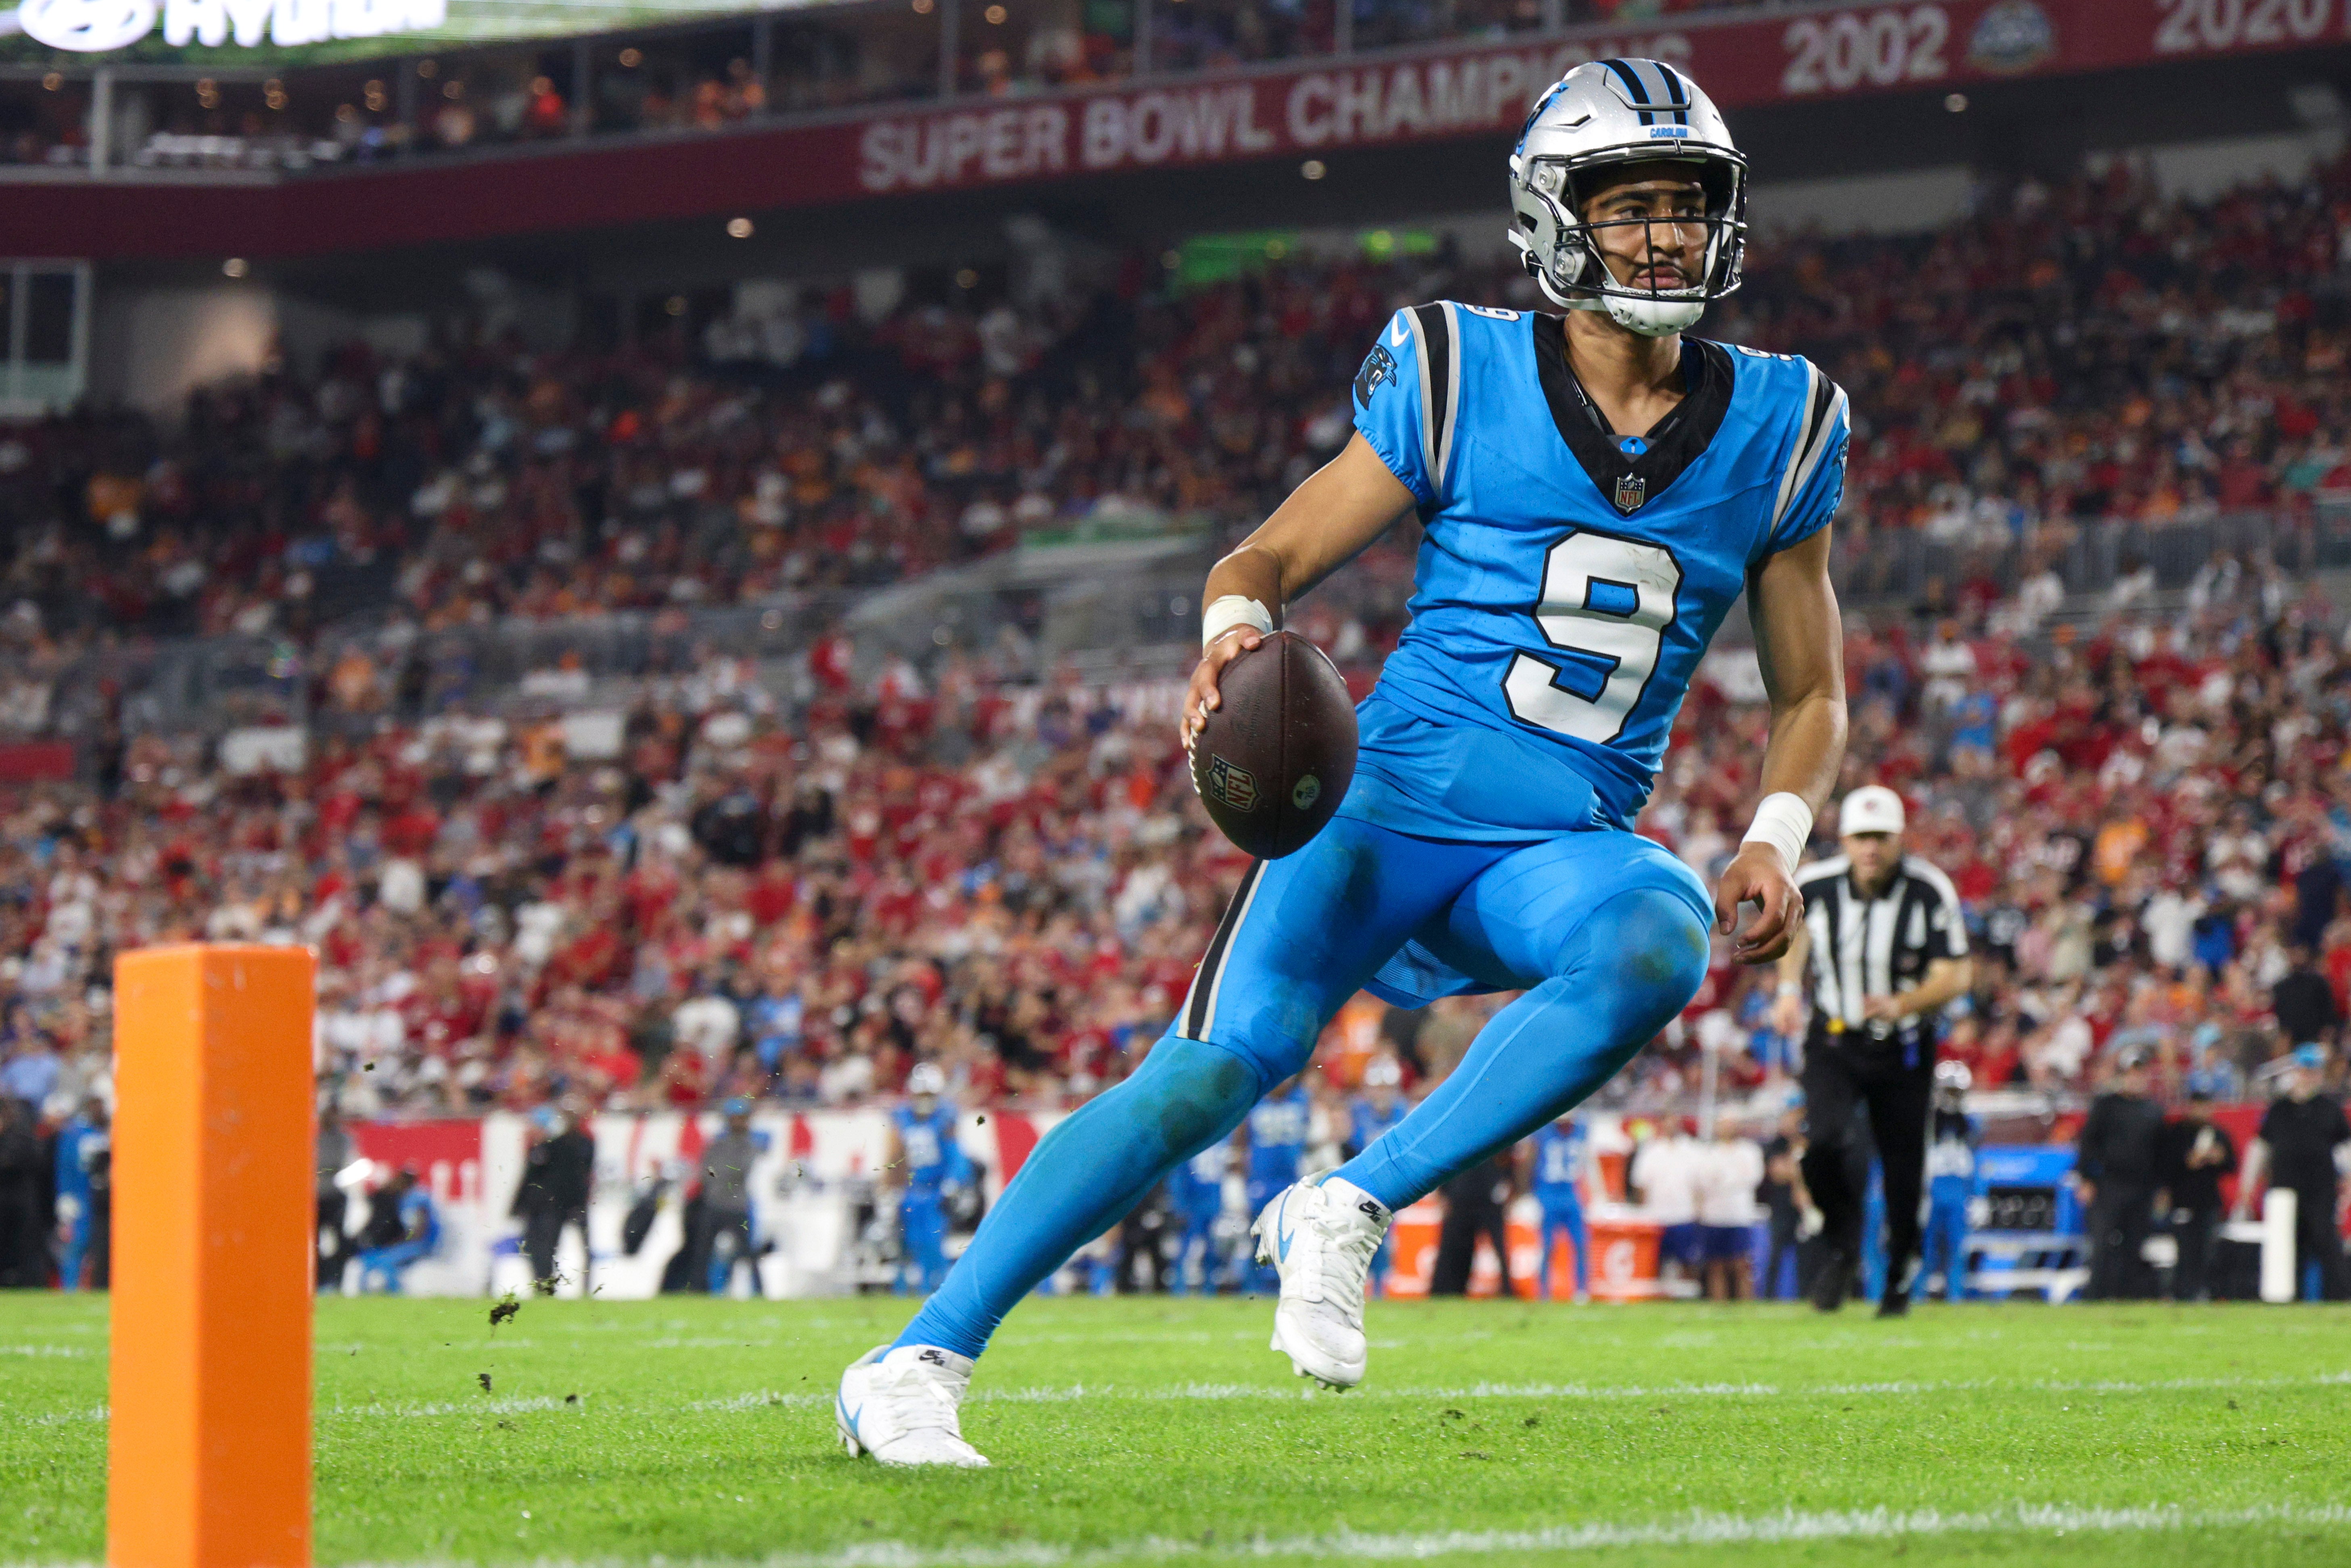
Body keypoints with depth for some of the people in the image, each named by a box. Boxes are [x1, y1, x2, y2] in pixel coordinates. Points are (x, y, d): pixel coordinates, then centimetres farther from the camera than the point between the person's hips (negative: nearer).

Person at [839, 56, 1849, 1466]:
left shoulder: (1775, 427, 8)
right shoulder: (1459, 375, 0)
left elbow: (1812, 693, 17)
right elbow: (1271, 560, 5)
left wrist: (1777, 843, -2)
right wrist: (1236, 634, -19)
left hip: (1570, 845, 2)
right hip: (1398, 800, -2)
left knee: (1658, 952, -33)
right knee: (1220, 1071, -18)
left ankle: (1352, 1211, -19)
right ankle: (917, 1362, -8)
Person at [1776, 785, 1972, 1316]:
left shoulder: (1930, 893, -16)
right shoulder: (1816, 887, -9)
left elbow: (1956, 974, -15)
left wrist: (1903, 1005, -31)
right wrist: (1790, 987, 4)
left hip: (1903, 1050, 0)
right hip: (1833, 1043, 1)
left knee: (1903, 1172, 4)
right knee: (1823, 1143, -23)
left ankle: (1899, 1276, 28)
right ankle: (1842, 1242, 4)